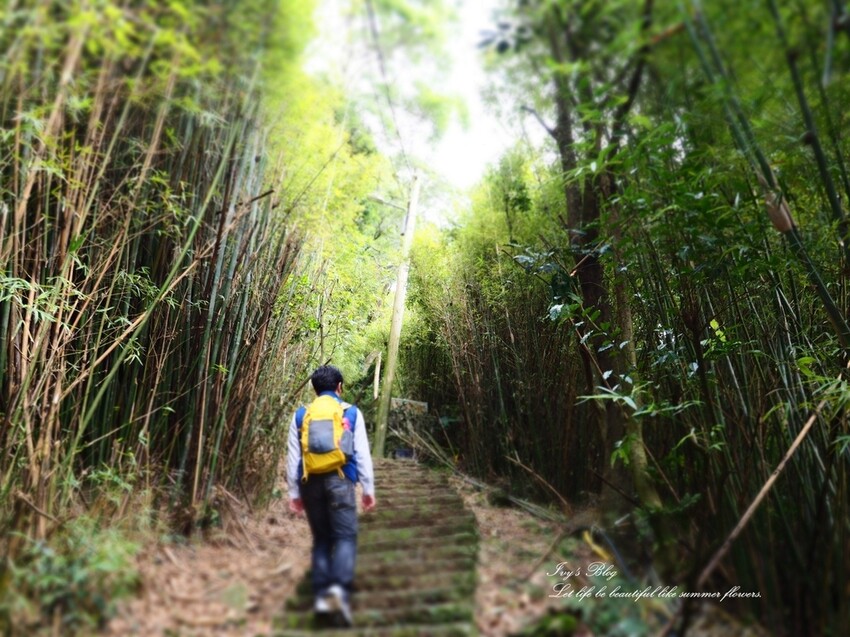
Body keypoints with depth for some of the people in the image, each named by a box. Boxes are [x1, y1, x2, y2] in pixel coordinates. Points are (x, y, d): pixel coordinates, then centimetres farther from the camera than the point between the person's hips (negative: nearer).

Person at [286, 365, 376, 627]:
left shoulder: (301, 414, 11)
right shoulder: (352, 412, 5)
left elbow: (292, 457, 9)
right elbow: (363, 454, 3)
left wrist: (293, 492, 14)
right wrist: (368, 489, 8)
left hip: (310, 482, 3)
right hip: (340, 481, -3)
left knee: (321, 539, 13)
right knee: (345, 537, -2)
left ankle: (321, 596, 7)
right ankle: (340, 588, -23)